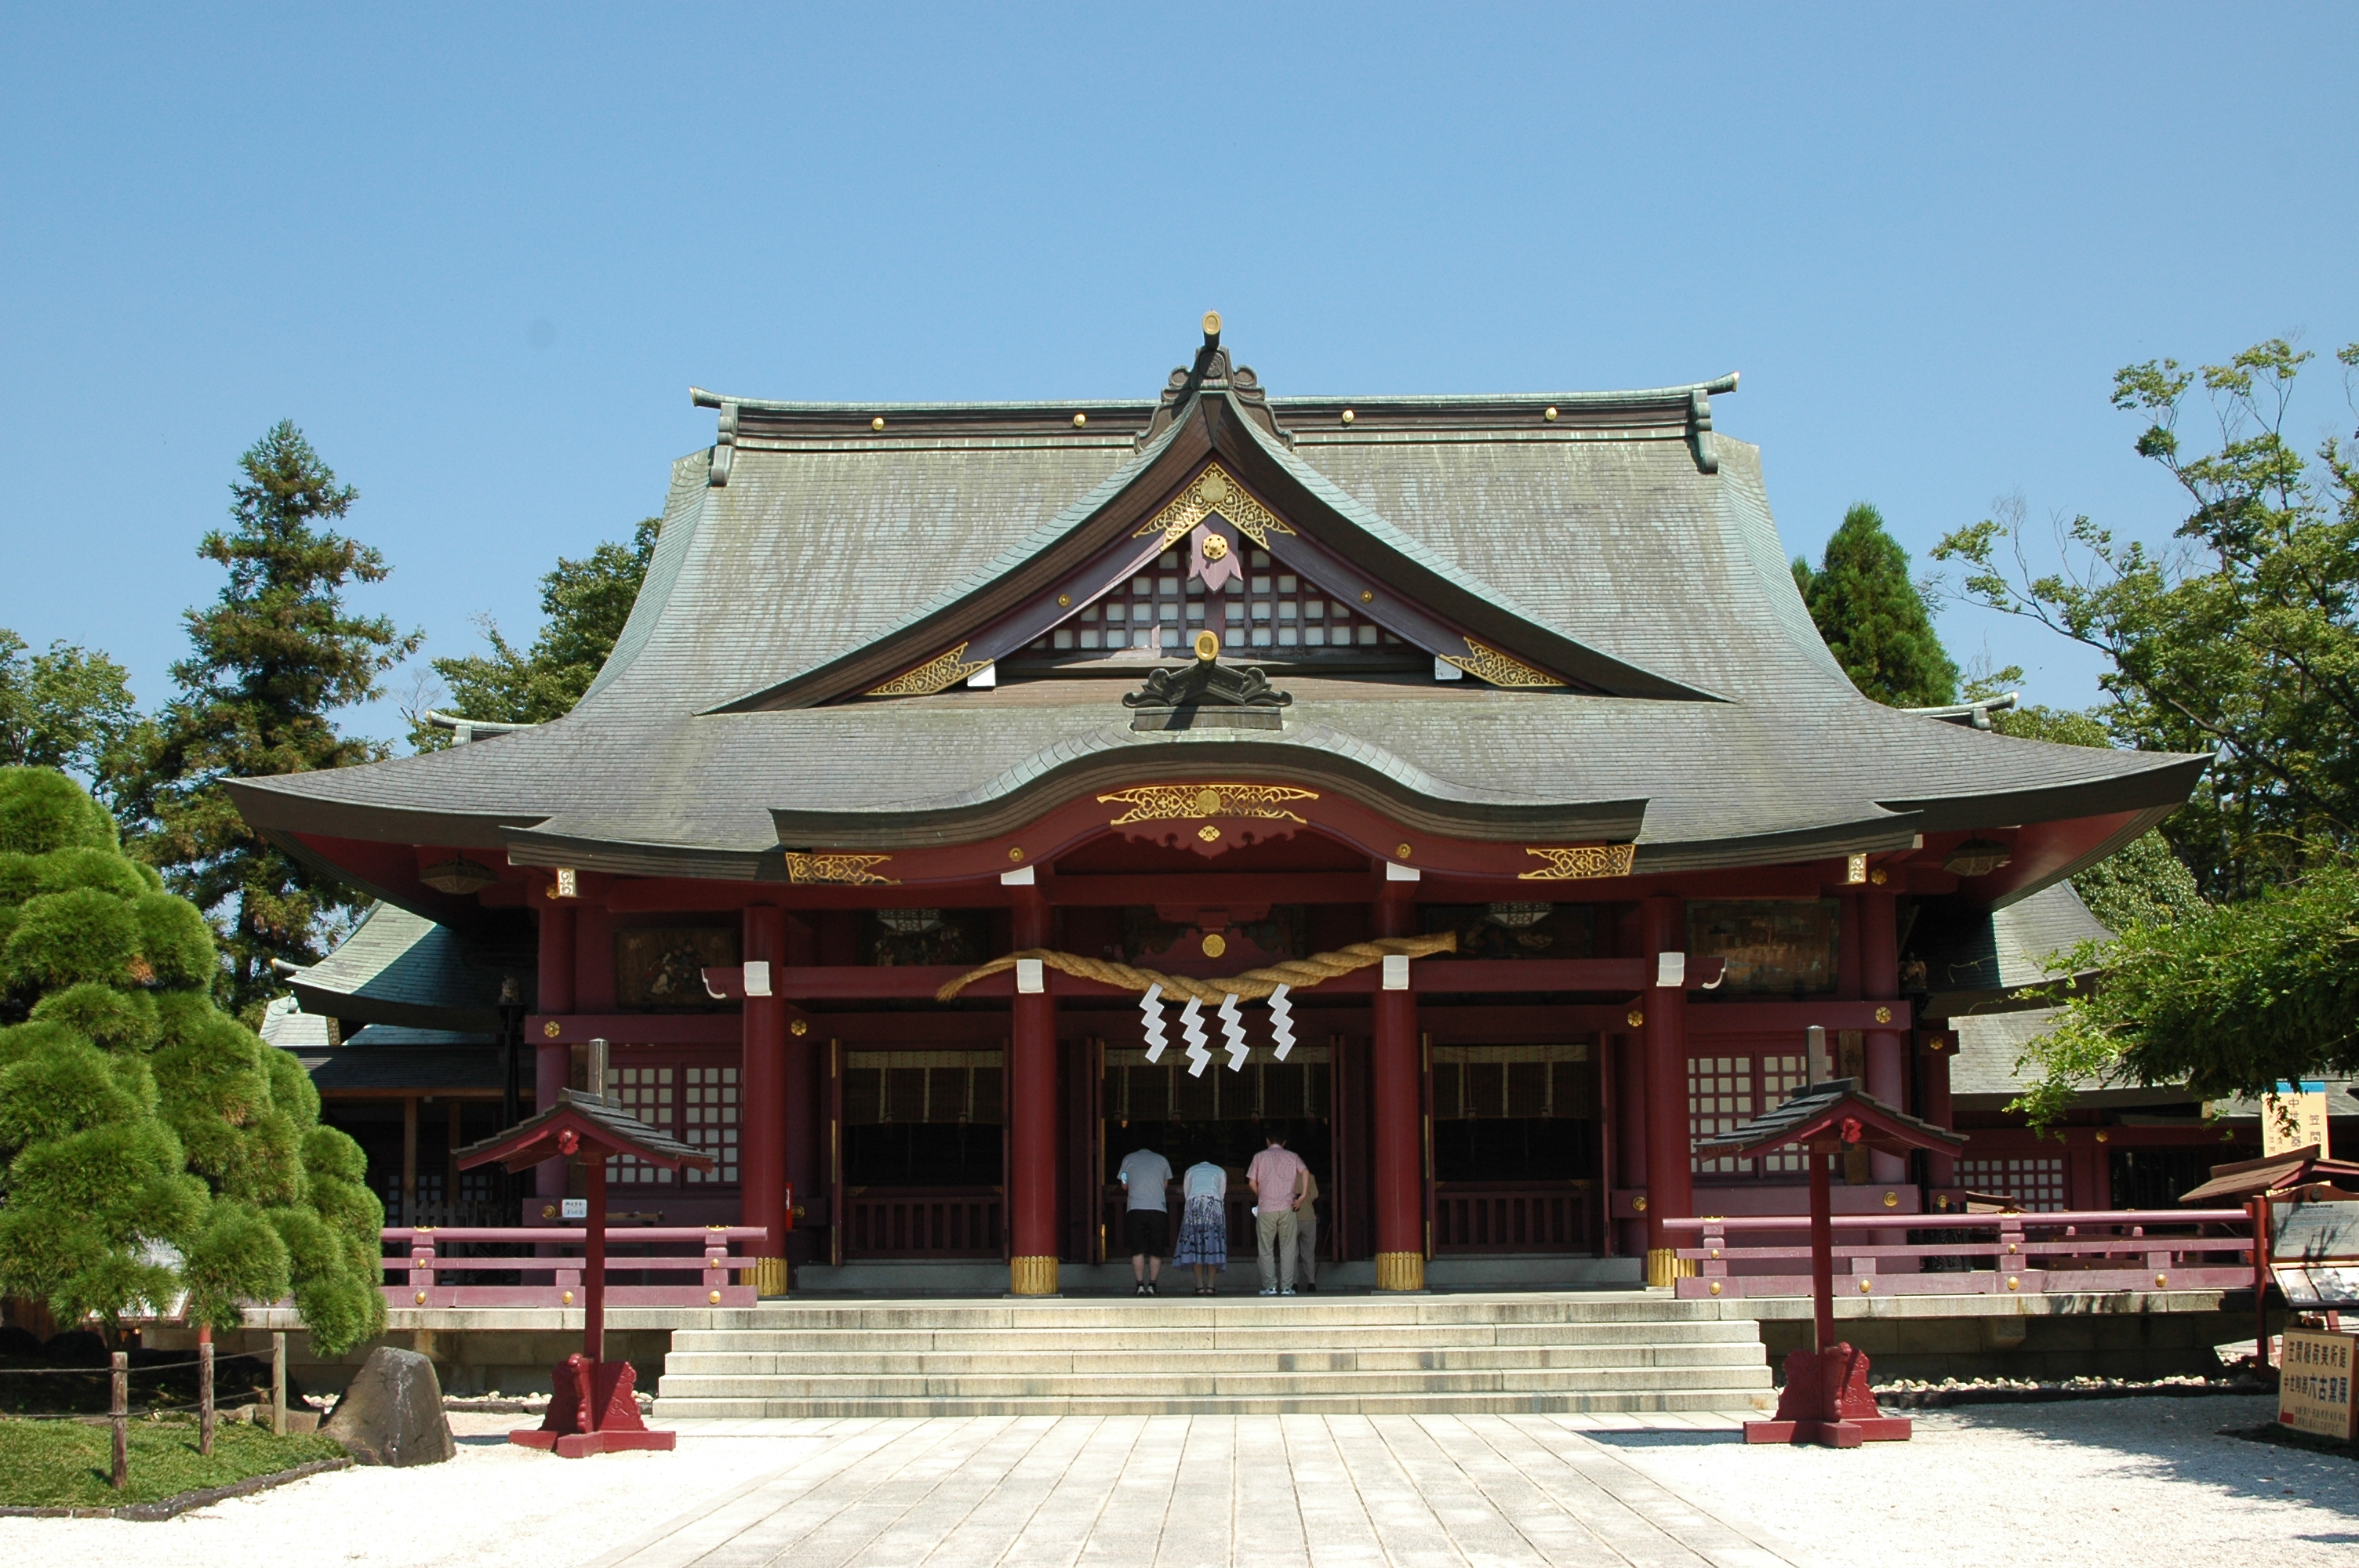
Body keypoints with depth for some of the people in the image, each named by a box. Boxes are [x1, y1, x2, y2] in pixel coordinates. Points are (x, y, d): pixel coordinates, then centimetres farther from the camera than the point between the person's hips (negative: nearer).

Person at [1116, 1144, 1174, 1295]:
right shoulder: (1162, 1160, 15)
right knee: (1156, 1251, 6)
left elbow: (1124, 1186, 17)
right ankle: (1152, 1285, -3)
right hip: (1158, 1209, 1)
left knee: (1138, 1251, 1)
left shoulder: (1129, 1158, 13)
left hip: (1135, 1209, -1)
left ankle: (1140, 1285, -7)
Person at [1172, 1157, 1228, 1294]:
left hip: (1194, 1203, 0)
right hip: (1214, 1204, 0)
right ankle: (1210, 1286, -3)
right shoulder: (1220, 1171, 27)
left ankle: (1200, 1286, -3)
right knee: (1213, 1244, 3)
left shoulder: (1190, 1171, 28)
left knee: (1195, 1246, 2)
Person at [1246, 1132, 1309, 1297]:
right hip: (1287, 1208, 1)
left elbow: (1252, 1182, 3)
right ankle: (1286, 1287, 0)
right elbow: (1305, 1172, -8)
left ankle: (1270, 1287, 2)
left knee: (1266, 1250, 6)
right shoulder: (1292, 1157, 10)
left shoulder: (1260, 1157, 8)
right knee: (1287, 1249, 4)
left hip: (1265, 1209, -1)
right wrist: (1302, 1196, -7)